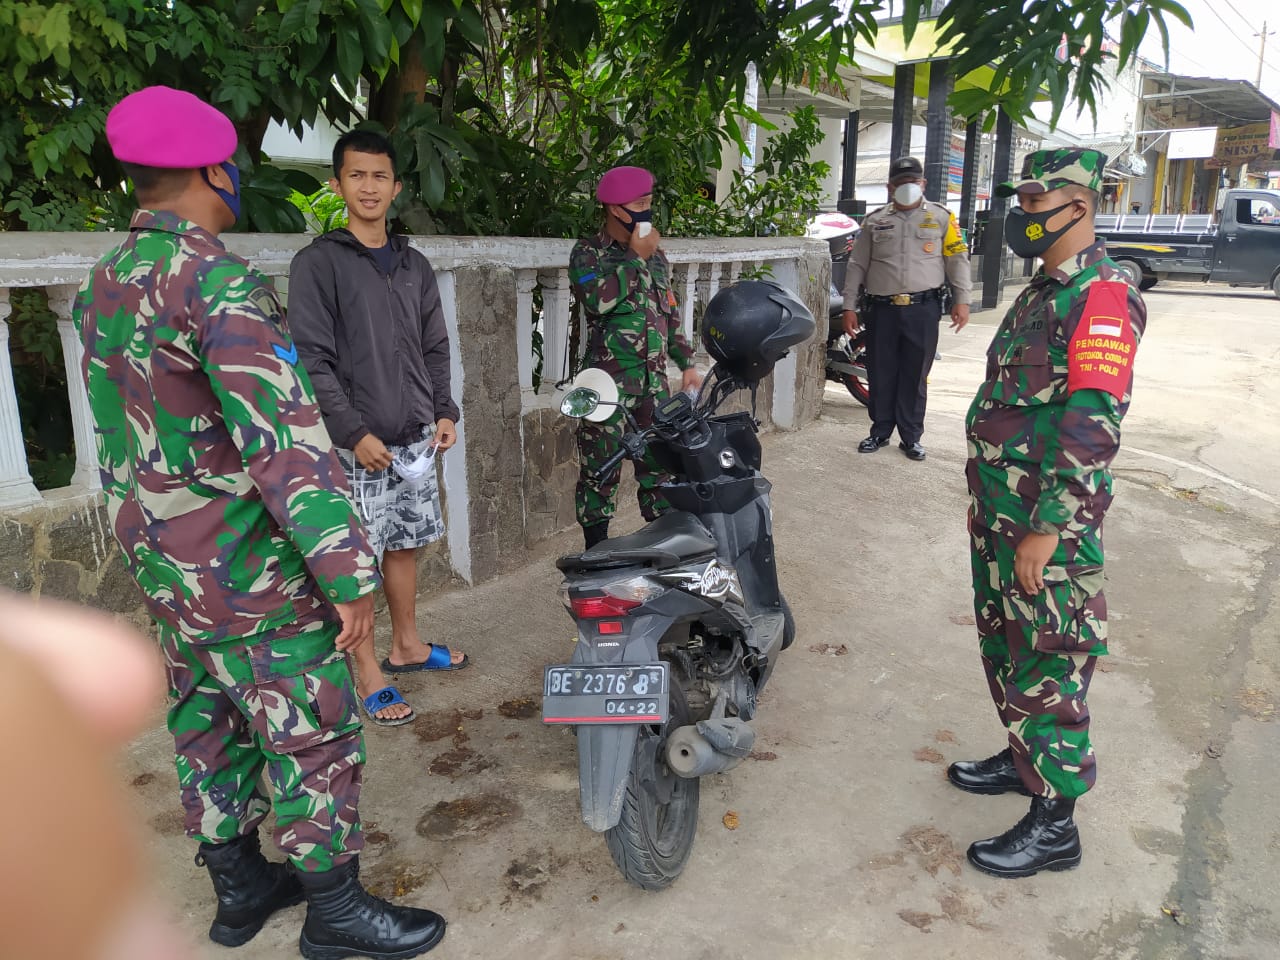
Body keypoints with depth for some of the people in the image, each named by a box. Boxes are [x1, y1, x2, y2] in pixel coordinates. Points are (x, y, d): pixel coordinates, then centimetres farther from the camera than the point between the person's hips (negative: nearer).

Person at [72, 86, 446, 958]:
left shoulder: (103, 286, 8)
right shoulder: (217, 281, -21)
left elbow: (121, 440, 15)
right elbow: (287, 443, -27)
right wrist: (350, 575, -24)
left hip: (165, 568, 9)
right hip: (252, 575, -9)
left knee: (210, 728, 19)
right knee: (315, 738, 5)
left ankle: (239, 887, 36)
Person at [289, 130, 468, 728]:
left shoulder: (414, 266, 13)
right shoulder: (318, 263, -6)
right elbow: (312, 360, -12)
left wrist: (444, 412, 6)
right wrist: (354, 433, -17)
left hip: (417, 438, 6)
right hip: (358, 444, -6)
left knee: (406, 543, 15)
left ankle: (405, 644, 32)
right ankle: (367, 672, 12)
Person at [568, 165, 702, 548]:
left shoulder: (655, 254, 15)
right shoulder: (588, 253, -3)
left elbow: (669, 313, 21)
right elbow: (598, 300, -23)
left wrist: (687, 363, 17)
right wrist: (635, 258, -15)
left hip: (654, 377, 5)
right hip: (608, 379, -5)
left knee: (659, 461, 9)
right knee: (600, 469, -1)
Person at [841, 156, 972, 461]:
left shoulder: (941, 217, 7)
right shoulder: (874, 221, 11)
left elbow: (957, 259, 5)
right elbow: (857, 265, 11)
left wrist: (961, 301, -3)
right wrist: (850, 307, 5)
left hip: (923, 309, -1)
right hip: (882, 309, 2)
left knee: (915, 376, 4)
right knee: (881, 374, 7)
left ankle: (911, 437, 13)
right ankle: (880, 432, 20)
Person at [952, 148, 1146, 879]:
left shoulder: (1102, 297, -17)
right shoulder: (1045, 290, 14)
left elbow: (1091, 428, -24)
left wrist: (1046, 530, -25)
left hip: (1050, 523, -9)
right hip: (1002, 512, 10)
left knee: (1047, 666, 0)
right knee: (1004, 646, 21)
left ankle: (1054, 824, 15)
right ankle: (1024, 757, 40)